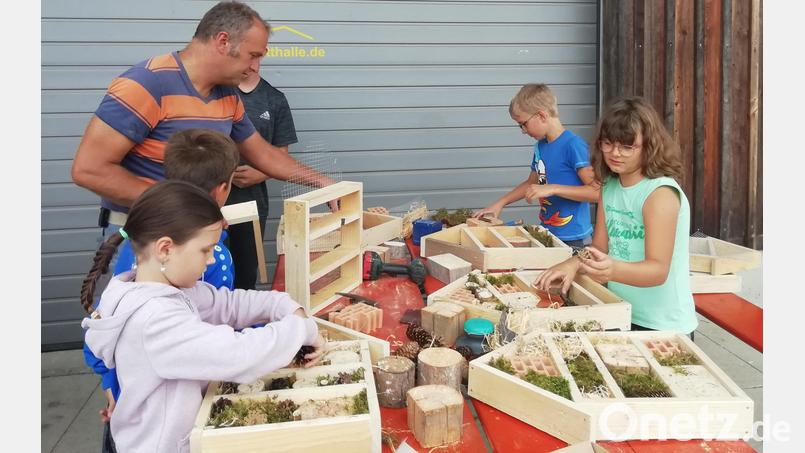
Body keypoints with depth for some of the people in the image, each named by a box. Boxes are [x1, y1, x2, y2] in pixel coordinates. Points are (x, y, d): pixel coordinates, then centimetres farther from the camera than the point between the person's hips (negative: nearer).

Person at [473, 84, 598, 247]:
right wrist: (500, 203, 15)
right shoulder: (540, 146, 7)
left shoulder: (573, 145, -15)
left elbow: (597, 192, -19)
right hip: (547, 234, 6)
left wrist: (551, 189, -23)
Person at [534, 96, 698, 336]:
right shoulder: (609, 186, 3)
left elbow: (658, 270, -25)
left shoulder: (661, 193, -19)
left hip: (663, 326, -6)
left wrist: (613, 270, -44)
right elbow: (600, 249, 4)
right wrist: (575, 263, -17)